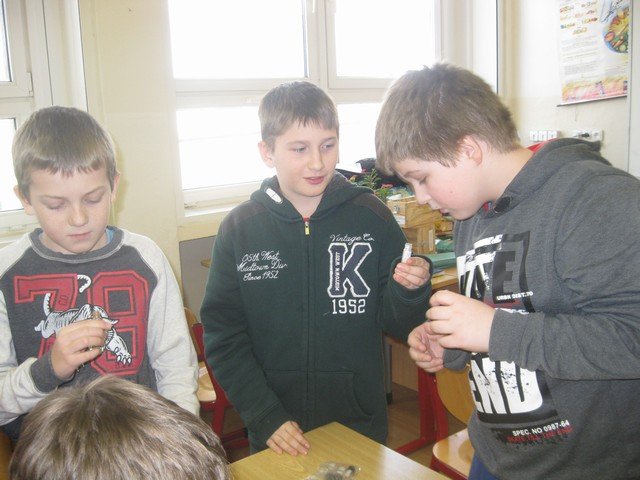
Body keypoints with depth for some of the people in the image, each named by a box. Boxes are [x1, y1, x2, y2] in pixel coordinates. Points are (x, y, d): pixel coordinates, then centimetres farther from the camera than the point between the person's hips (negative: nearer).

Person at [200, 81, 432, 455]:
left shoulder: (371, 217, -7)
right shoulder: (240, 229, -7)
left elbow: (393, 324, -1)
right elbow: (224, 338, -5)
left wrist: (409, 290, -21)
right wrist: (265, 418, -13)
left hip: (361, 423, 0)